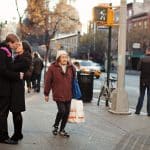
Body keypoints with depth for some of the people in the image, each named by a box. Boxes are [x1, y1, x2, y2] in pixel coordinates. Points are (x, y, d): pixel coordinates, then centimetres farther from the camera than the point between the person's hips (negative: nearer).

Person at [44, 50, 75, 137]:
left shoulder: (71, 68, 5)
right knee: (62, 111, -13)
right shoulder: (53, 68, -6)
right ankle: (56, 126, 15)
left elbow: (73, 80, 12)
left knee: (67, 112, 6)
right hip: (58, 95, -4)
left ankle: (62, 130, 24)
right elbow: (48, 81, -2)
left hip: (68, 95, 5)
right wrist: (46, 94, 1)